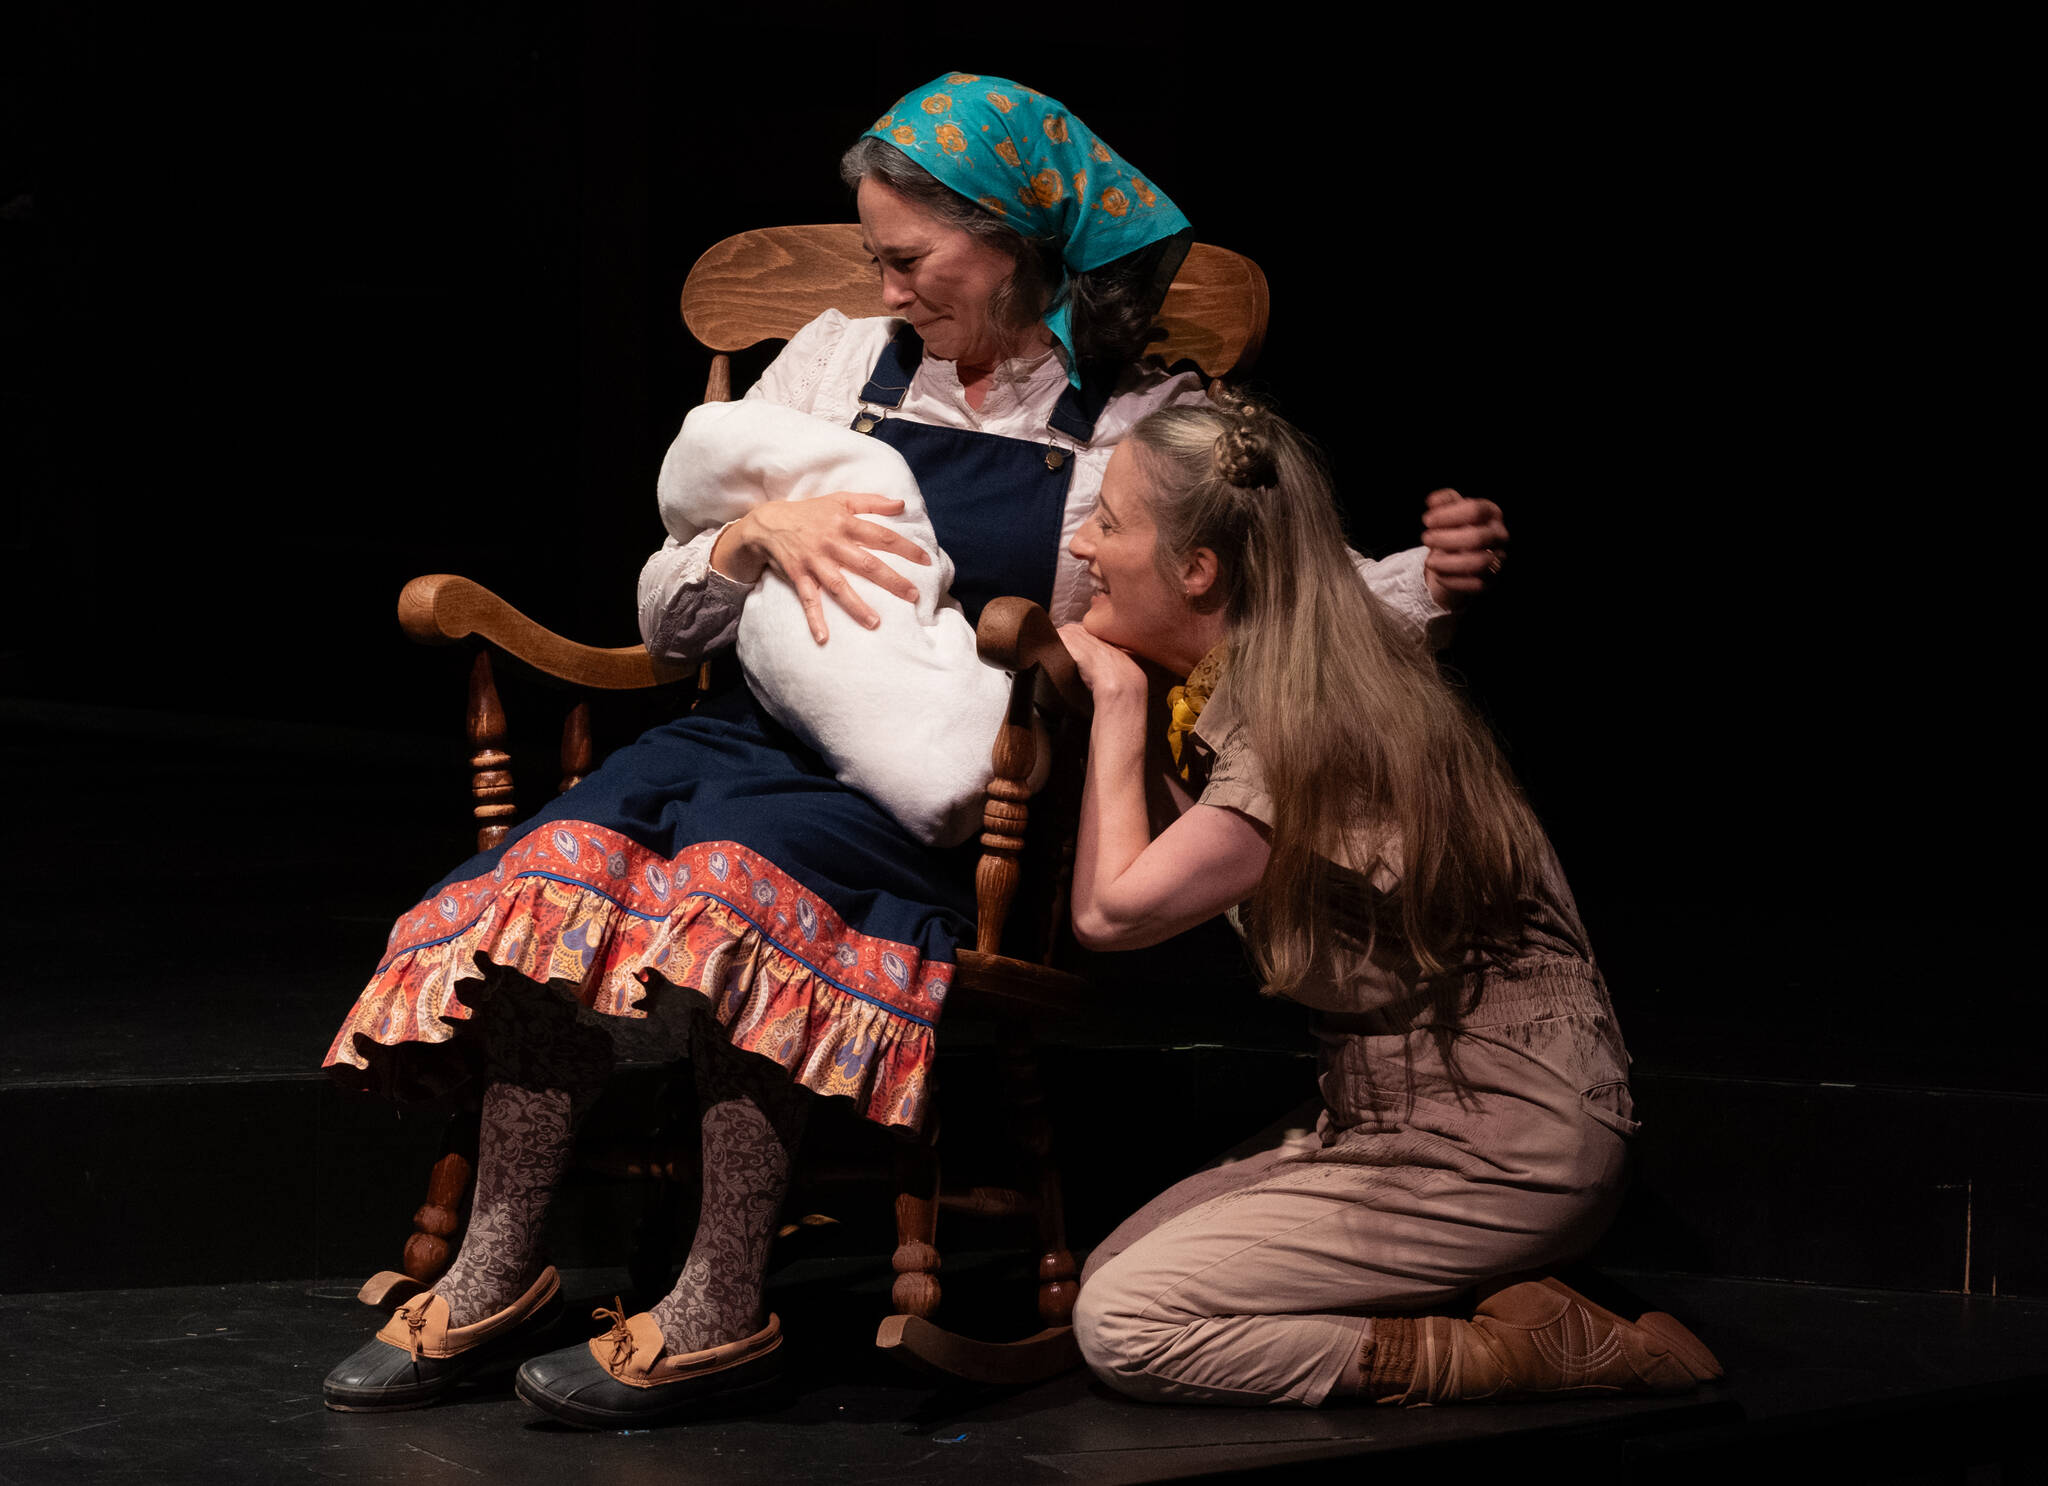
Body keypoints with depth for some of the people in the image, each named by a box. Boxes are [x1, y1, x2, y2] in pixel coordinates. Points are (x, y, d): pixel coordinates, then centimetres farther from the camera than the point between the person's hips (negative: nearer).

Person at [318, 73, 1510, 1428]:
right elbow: (666, 617, 18)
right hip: (769, 726, 4)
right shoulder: (840, 362, 18)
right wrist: (760, 537, -4)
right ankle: (497, 1270, -22)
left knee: (741, 858, -35)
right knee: (568, 857, -28)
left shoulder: (1144, 426, 9)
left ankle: (722, 1312, -33)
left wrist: (1423, 580, -13)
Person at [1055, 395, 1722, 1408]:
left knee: (1123, 1324, -16)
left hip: (1493, 1161, -10)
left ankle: (1510, 1356, -11)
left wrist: (1117, 694, -9)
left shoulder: (1309, 731, -21)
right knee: (1109, 1269, 6)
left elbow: (1112, 910, -18)